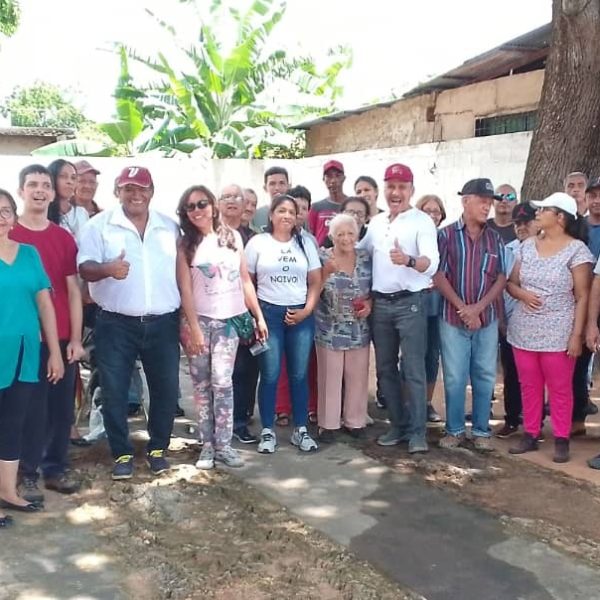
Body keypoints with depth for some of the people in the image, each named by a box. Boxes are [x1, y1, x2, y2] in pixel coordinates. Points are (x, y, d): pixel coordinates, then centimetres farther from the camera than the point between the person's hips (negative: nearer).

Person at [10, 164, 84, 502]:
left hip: (62, 339, 3)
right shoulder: (10, 236, -3)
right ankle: (27, 475, 17)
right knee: (31, 410, 3)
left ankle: (56, 469, 23)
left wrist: (76, 339, 3)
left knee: (63, 408, 9)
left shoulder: (64, 238, 7)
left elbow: (73, 291, 8)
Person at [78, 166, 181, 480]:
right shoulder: (99, 225, -1)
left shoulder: (170, 227, 9)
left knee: (166, 389, 7)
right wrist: (107, 268, -30)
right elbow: (84, 268, -7)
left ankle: (158, 448, 25)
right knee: (114, 392, 3)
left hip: (163, 323, 2)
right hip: (116, 324, -2)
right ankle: (122, 453, 19)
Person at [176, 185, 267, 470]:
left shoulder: (233, 237, 7)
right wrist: (193, 328, -11)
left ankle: (223, 444, 0)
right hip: (200, 320, -1)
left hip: (230, 319, 1)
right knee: (202, 384, 2)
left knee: (222, 381, -7)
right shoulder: (185, 245, 0)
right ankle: (207, 444, 10)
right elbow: (185, 289, -5)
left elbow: (245, 280, 9)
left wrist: (259, 316, 7)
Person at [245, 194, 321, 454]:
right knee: (270, 375, -1)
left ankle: (300, 430, 15)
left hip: (301, 315, 2)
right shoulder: (257, 242, 2)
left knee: (299, 375, 5)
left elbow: (316, 282, 9)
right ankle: (267, 431, 10)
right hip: (268, 313, -2)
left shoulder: (305, 244, 10)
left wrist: (307, 310, -4)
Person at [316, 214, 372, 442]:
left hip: (359, 329, 3)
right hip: (330, 330, -3)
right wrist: (327, 272, -23)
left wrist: (370, 303, -8)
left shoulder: (366, 258, 3)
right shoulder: (322, 258, -5)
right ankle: (328, 423, 15)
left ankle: (354, 421, 24)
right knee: (330, 376, 4)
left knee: (357, 375, 10)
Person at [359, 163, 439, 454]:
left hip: (410, 303, -6)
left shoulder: (422, 221, -7)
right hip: (380, 303, 6)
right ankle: (398, 424, 22)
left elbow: (432, 262, -20)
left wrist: (409, 260, -39)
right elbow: (360, 251, 21)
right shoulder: (375, 222, 11)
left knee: (413, 370, -3)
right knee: (385, 368, 11)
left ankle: (417, 431, 3)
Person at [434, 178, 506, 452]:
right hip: (453, 318, -3)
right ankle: (454, 430, 16)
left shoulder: (495, 238, 6)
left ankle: (481, 431, 19)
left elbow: (501, 278, 4)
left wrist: (478, 307, -9)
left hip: (487, 319, 3)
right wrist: (463, 309, -11)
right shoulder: (446, 235, -3)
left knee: (485, 377, 7)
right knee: (454, 377, 3)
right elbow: (439, 276, -6)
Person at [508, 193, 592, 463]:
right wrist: (522, 294, -9)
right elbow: (510, 283, 14)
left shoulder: (576, 249, -6)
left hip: (558, 333, -4)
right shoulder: (527, 246, 8)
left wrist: (577, 334, -12)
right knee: (529, 387, 10)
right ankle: (530, 435, 21)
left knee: (560, 388, 2)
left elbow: (582, 297, -7)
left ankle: (561, 440, 13)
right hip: (523, 330, 5)